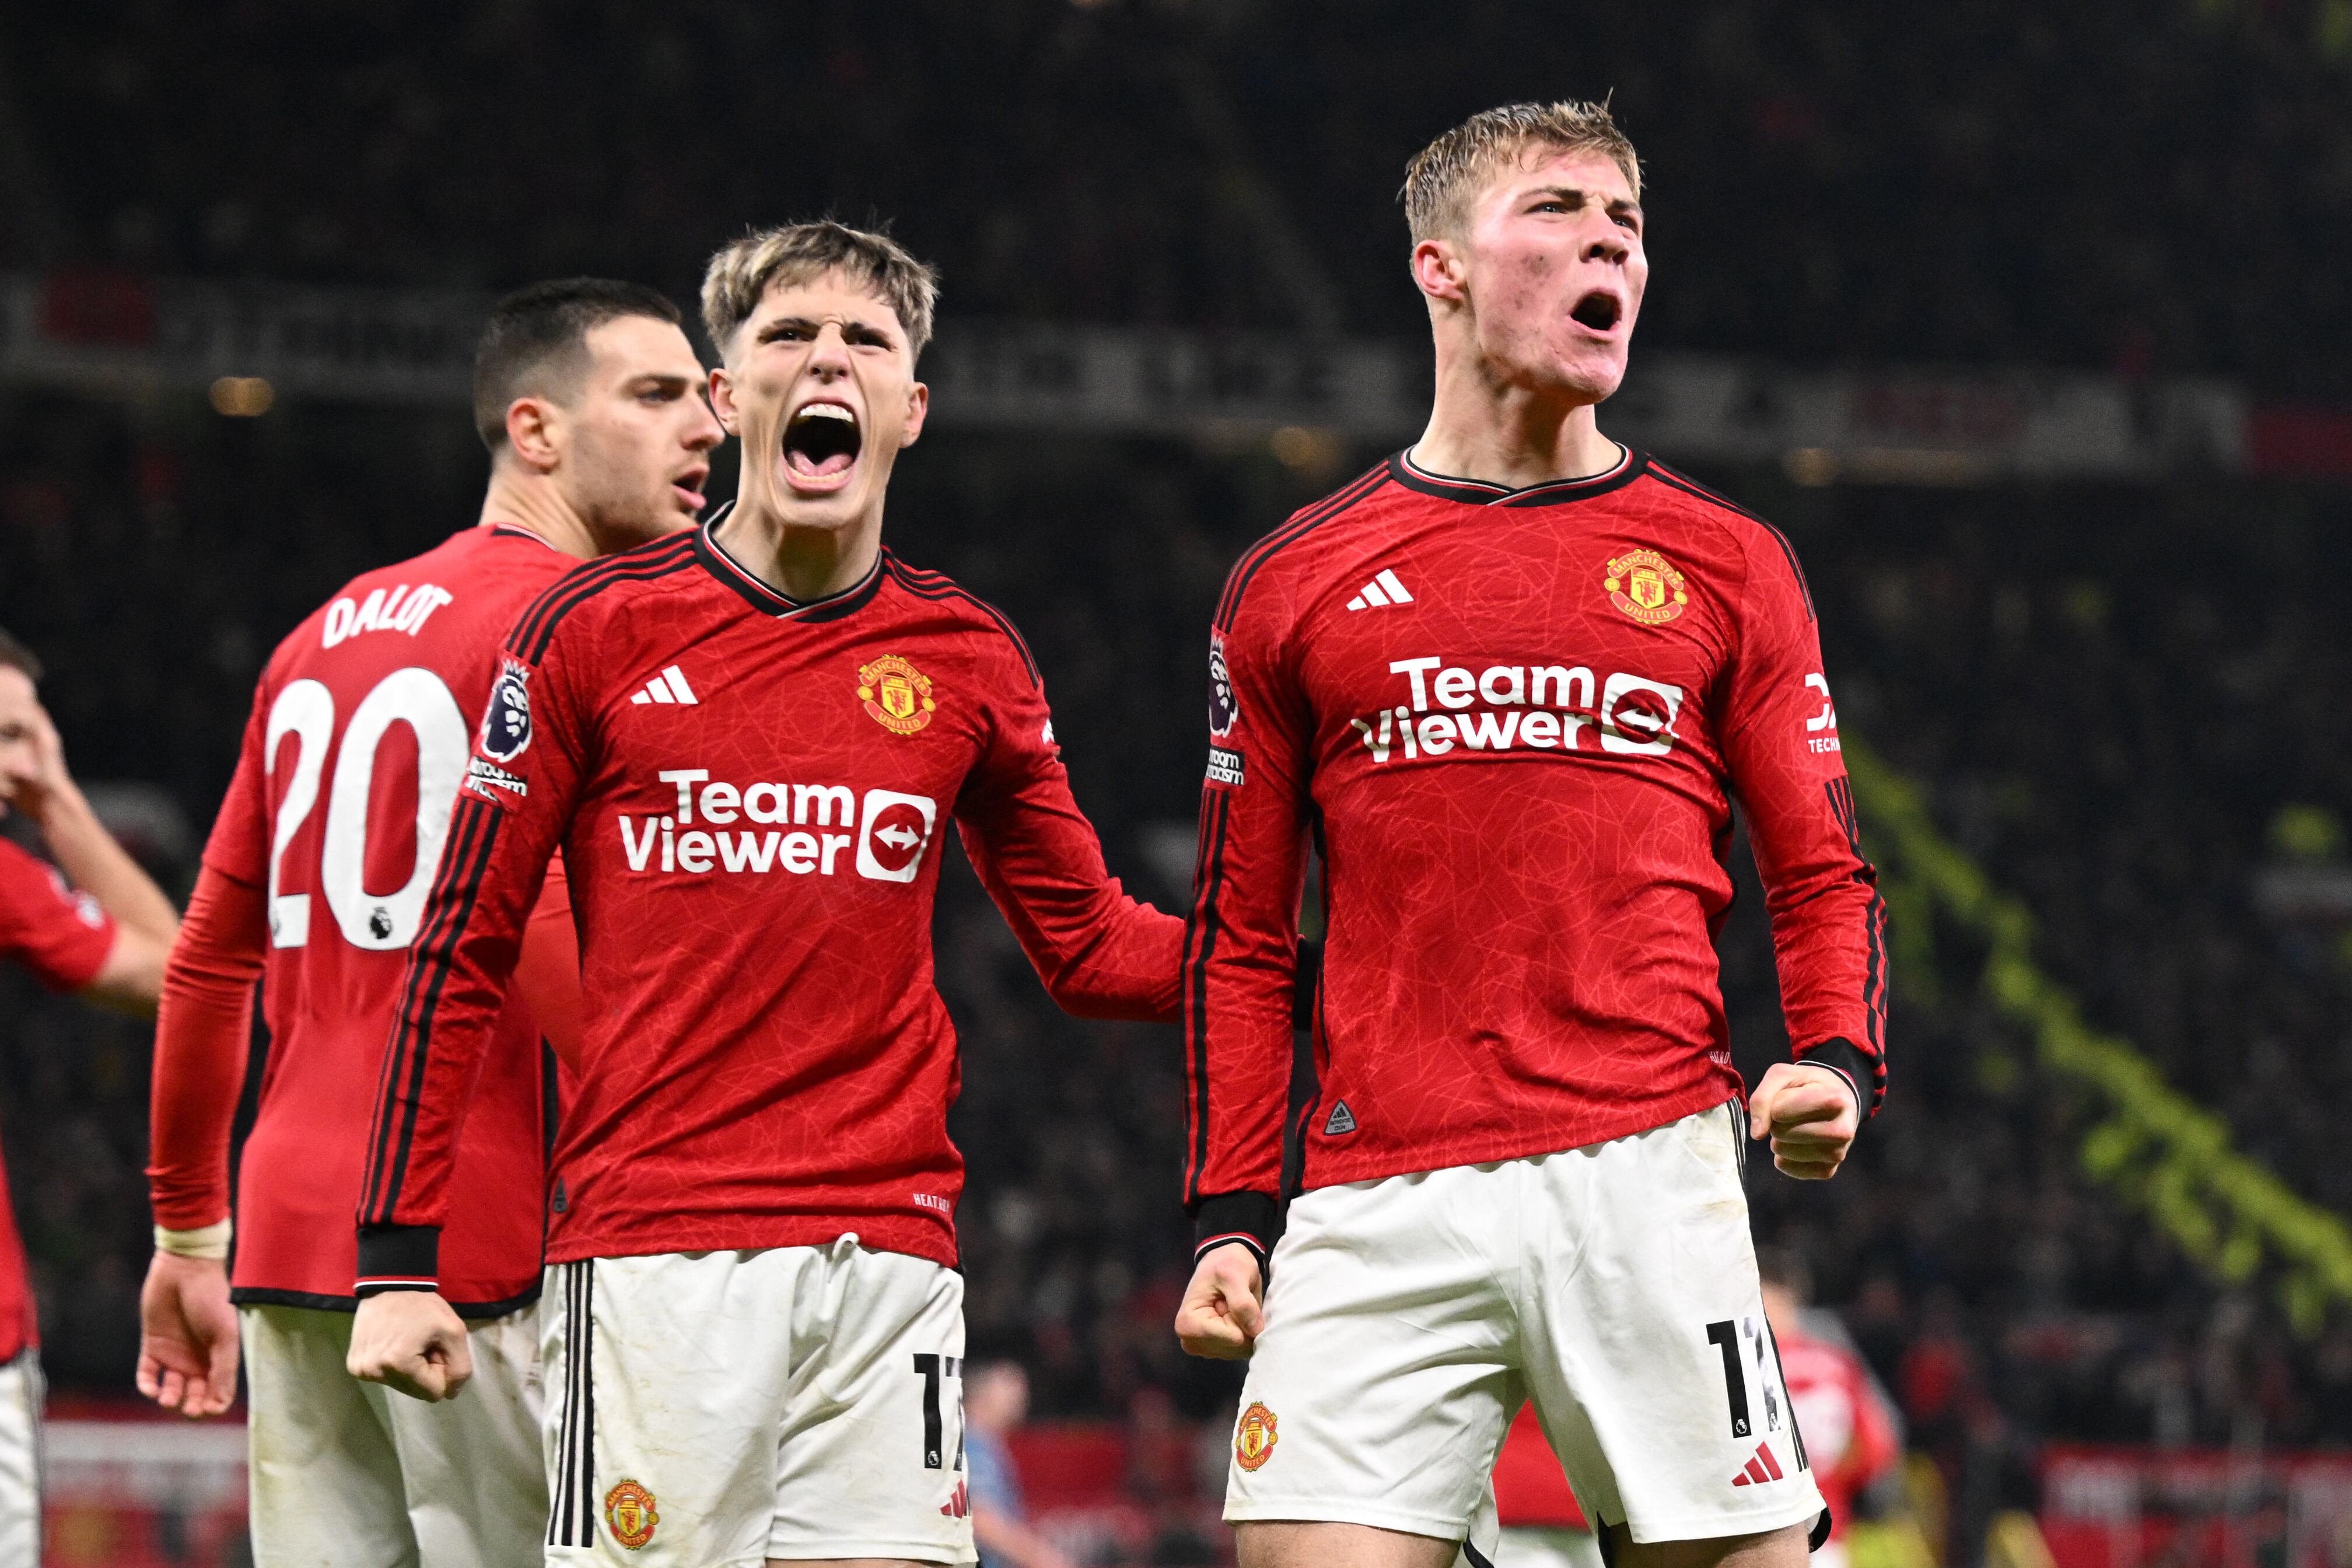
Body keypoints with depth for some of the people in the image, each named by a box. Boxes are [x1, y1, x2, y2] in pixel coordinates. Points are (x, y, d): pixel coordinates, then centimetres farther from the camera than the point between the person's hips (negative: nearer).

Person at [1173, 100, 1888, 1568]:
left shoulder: (1728, 562, 12)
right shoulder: (1291, 586, 13)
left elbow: (1824, 878, 13)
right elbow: (1242, 937, 15)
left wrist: (1837, 1060, -7)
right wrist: (1232, 1213, 7)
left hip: (1648, 1169, 0)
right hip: (1378, 1205, 1)